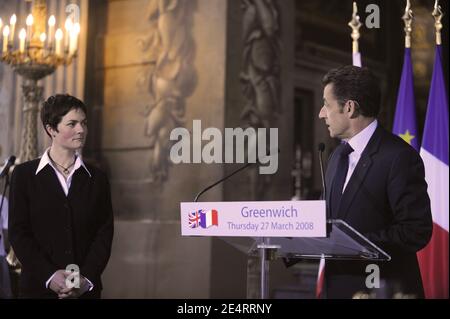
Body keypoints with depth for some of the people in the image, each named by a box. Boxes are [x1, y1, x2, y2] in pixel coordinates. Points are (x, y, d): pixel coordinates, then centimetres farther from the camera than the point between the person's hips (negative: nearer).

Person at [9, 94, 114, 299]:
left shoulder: (97, 179, 8)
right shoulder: (24, 174, 2)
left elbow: (104, 233, 2)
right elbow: (18, 232, -4)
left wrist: (87, 278, -11)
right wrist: (49, 275, -14)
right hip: (39, 287, -2)